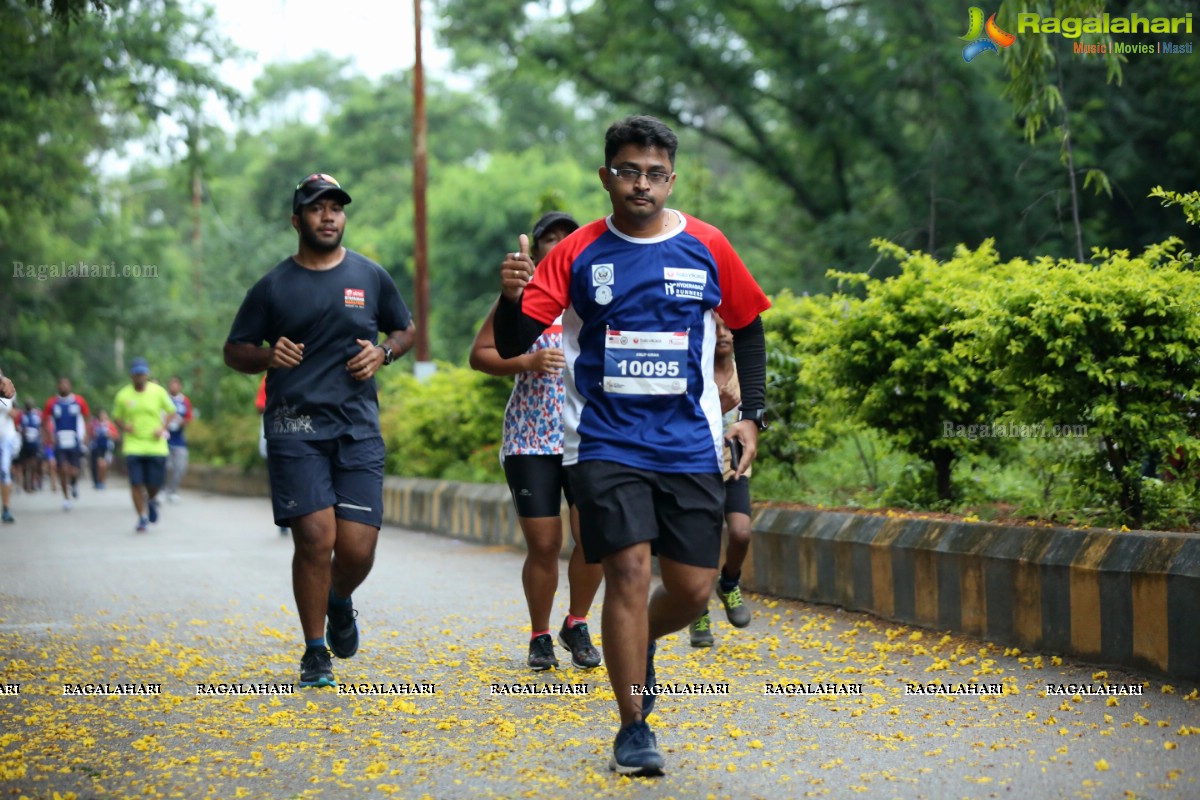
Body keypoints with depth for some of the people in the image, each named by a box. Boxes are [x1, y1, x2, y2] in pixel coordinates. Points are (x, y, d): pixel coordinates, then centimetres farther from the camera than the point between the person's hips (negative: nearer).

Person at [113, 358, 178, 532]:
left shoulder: (158, 391, 0)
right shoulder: (123, 396, 0)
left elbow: (172, 412, 10)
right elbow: (116, 417, 12)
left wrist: (163, 428, -5)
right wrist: (125, 427, -9)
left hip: (156, 445, 0)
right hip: (133, 446, 0)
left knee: (155, 482, -1)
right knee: (136, 483, -9)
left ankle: (151, 501, 35)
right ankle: (142, 518, 5)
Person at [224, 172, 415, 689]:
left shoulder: (370, 277, 10)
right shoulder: (273, 287, 6)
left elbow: (406, 330, 23)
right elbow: (234, 351, 12)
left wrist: (384, 352, 2)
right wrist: (267, 357, -10)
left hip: (359, 428, 2)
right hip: (295, 427, -1)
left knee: (358, 545, -6)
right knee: (315, 538, -11)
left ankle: (340, 602, 30)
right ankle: (315, 654, 5)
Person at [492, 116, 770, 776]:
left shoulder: (707, 248, 4)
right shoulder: (577, 254, -1)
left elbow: (748, 326, 18)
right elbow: (513, 346, -5)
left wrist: (752, 414, 10)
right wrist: (511, 298, -26)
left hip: (688, 446, 2)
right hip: (605, 442, -2)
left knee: (693, 586, 1)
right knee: (628, 568, -14)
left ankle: (640, 644, 37)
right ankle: (633, 729, -2)